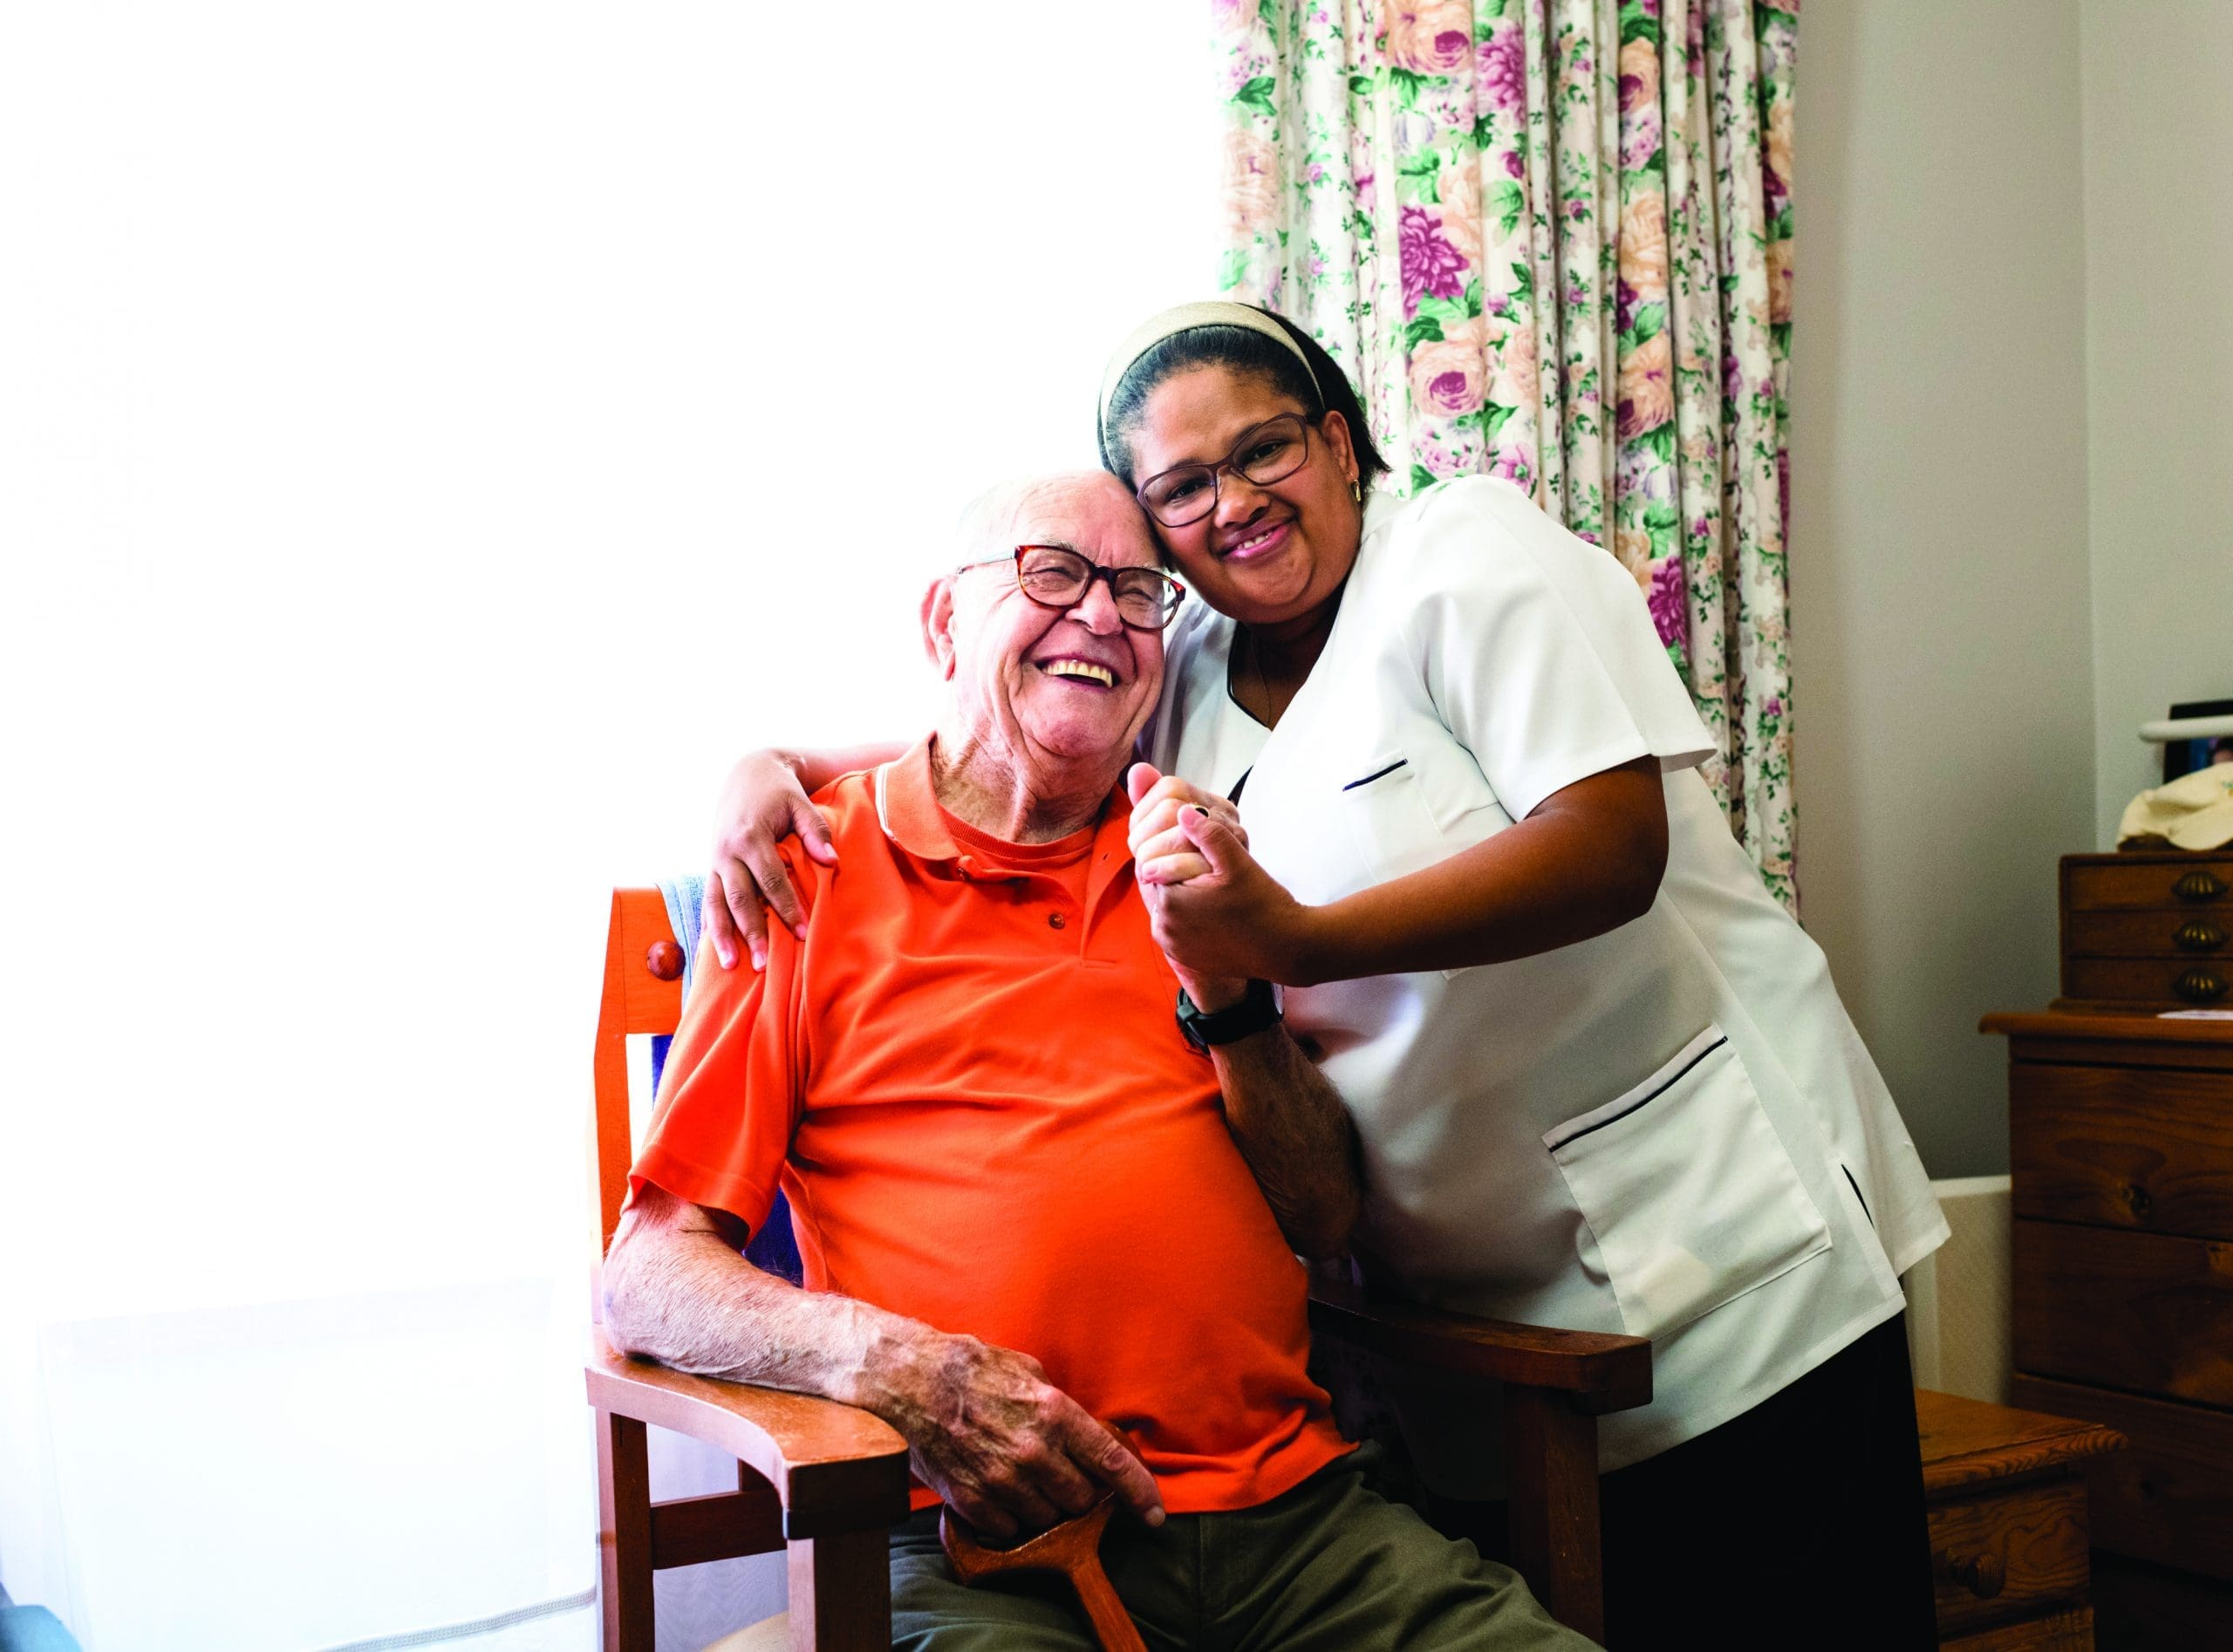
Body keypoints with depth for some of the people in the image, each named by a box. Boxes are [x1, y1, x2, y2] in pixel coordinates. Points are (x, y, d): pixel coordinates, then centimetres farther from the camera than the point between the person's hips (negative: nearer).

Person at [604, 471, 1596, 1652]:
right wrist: (897, 1365, -17)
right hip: (985, 1542, -4)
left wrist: (1225, 991, -2)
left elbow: (1326, 1223, 14)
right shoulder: (811, 875, 6)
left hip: (1296, 1509, 4)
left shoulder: (1181, 869, 20)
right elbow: (646, 1279, 1)